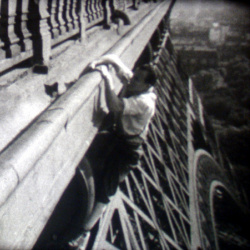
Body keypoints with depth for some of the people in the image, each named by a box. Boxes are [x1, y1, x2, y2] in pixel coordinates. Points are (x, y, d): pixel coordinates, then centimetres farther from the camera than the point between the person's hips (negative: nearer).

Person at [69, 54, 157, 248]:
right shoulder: (131, 82, -5)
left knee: (105, 188, -8)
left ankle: (85, 231, -4)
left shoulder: (145, 101, -28)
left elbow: (114, 106, -40)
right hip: (116, 134, 9)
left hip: (128, 147, -9)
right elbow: (114, 59, 2)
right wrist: (98, 63, -19)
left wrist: (107, 77, -34)